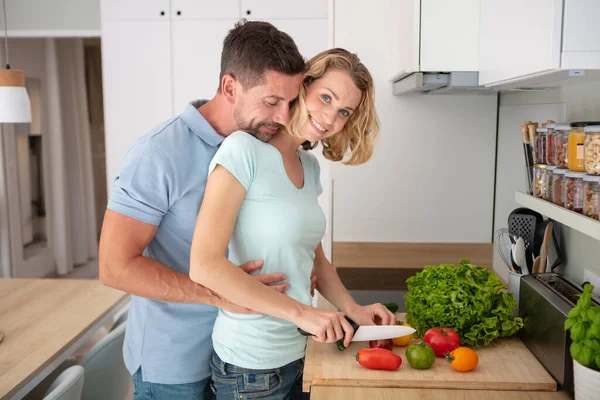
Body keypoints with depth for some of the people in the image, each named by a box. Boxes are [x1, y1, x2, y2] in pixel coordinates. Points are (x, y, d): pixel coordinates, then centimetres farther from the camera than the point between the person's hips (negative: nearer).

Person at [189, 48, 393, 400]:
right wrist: (301, 312, -24)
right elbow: (204, 265, -24)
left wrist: (353, 310, -2)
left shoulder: (309, 166, 5)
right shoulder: (244, 150, -18)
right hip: (251, 364, -7)